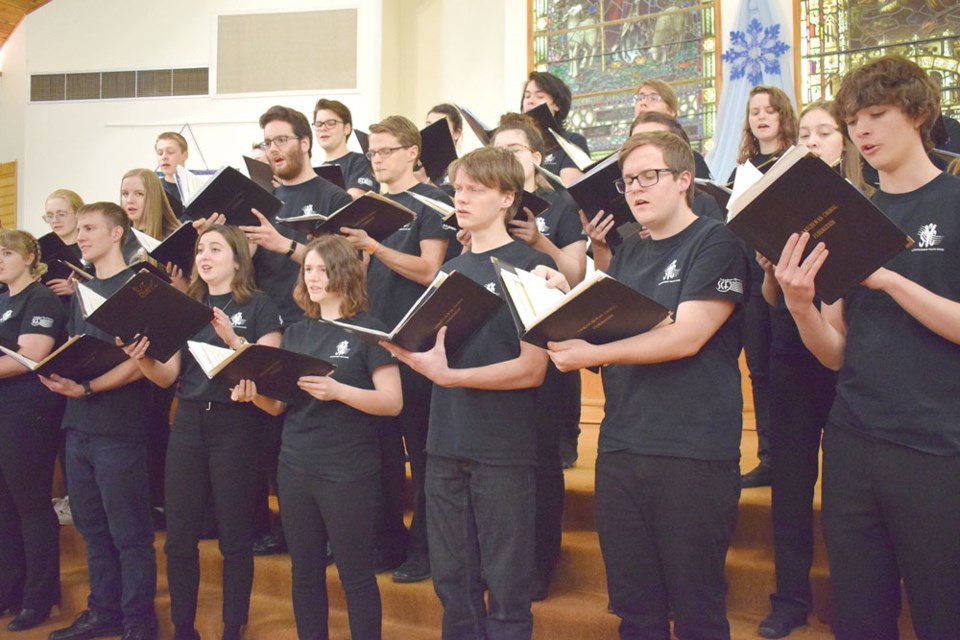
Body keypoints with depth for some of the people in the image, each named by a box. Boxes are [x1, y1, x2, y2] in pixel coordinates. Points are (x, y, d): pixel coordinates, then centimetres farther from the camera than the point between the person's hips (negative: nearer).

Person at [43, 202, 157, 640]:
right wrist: (58, 374, -1)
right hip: (78, 424, 8)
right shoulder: (82, 289, 17)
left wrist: (87, 387, -21)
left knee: (129, 533, 1)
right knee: (92, 528, 15)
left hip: (119, 428, -7)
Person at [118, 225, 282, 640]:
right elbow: (168, 377, 7)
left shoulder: (258, 306, -1)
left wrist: (233, 341, -23)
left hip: (235, 426, -5)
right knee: (179, 539, 7)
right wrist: (143, 359, -13)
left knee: (234, 538, 3)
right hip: (187, 424, 5)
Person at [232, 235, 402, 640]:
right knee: (305, 573, 14)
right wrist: (254, 394, -9)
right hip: (295, 468, 6)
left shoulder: (369, 330, -6)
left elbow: (392, 402, -12)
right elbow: (280, 405, 13)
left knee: (356, 575, 4)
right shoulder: (295, 333, 11)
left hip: (349, 473, -6)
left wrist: (337, 390, -26)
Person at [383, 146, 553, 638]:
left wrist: (449, 375, -19)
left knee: (505, 584, 5)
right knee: (451, 579, 14)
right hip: (446, 444, 6)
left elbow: (531, 369, -11)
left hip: (504, 449, -6)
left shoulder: (530, 266, -6)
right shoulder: (450, 270, 14)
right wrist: (412, 354, -5)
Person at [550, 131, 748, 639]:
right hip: (619, 447, 6)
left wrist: (593, 354, -20)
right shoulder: (628, 254, 17)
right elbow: (601, 329, 14)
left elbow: (686, 336, -14)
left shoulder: (716, 243, -3)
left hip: (694, 452, -6)